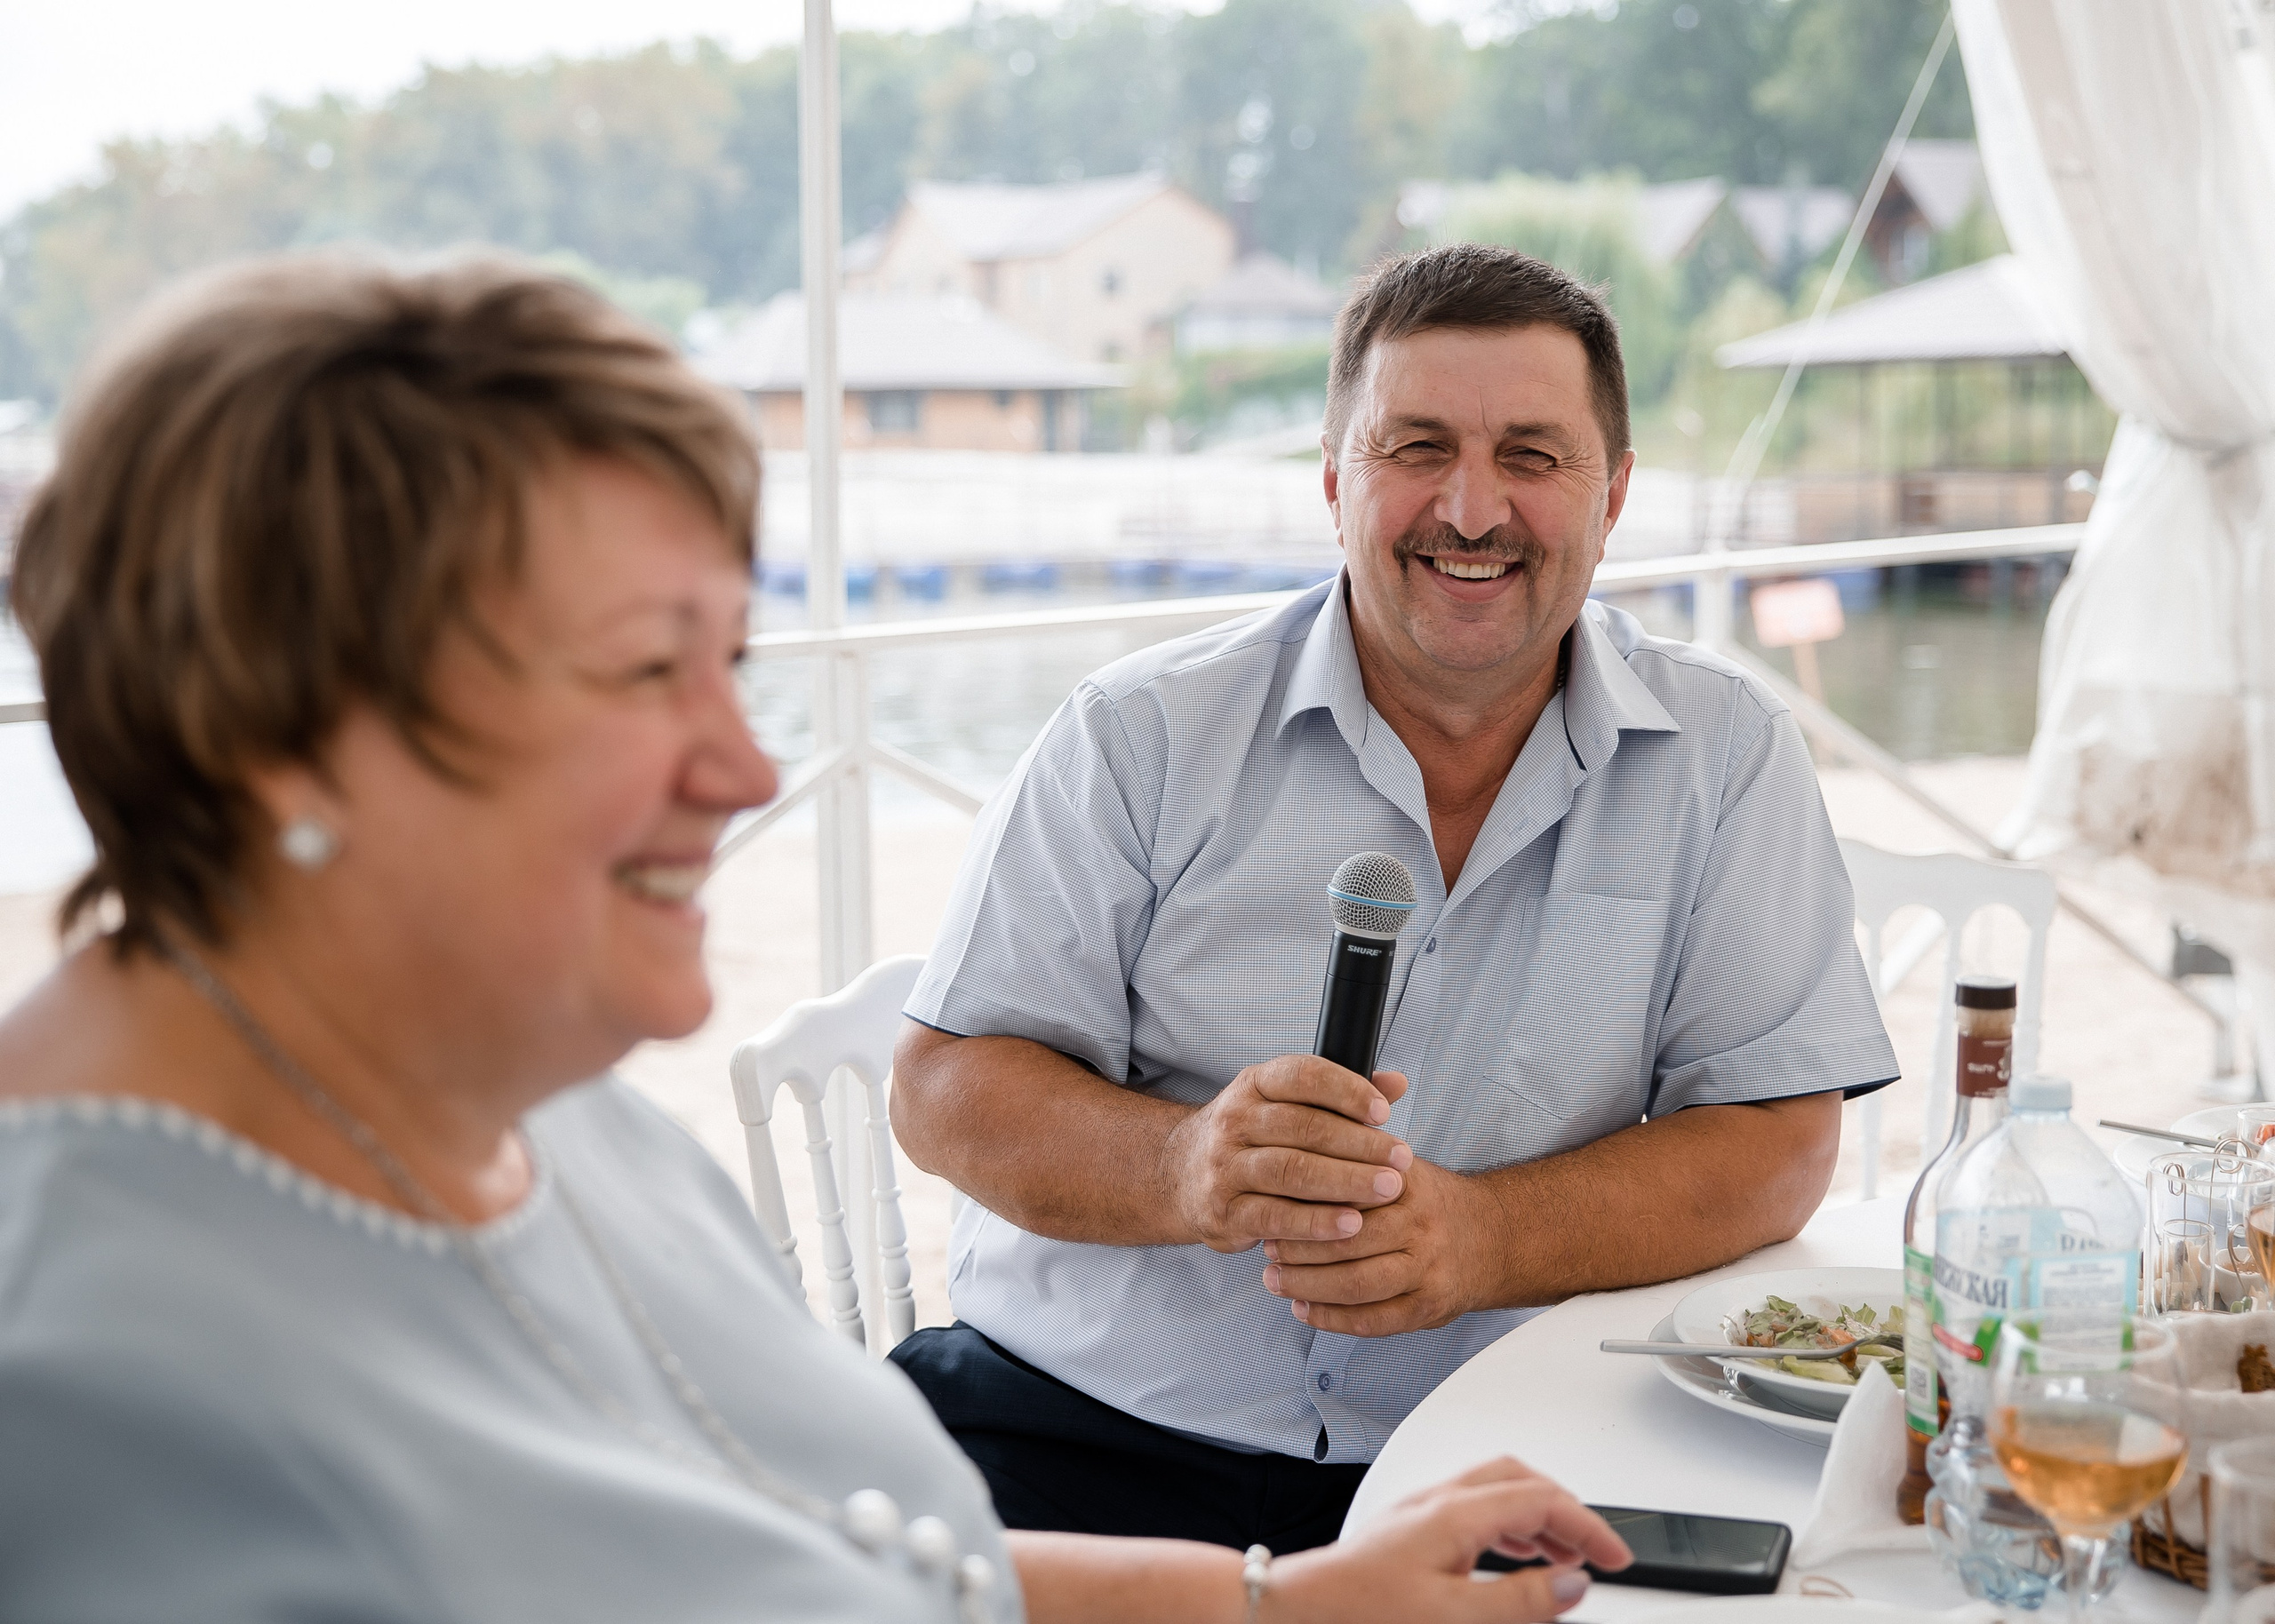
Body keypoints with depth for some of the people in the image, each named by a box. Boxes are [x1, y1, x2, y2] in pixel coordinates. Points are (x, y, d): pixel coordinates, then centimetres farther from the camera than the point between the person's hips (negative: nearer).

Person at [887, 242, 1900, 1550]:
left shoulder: (1728, 754, 2)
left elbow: (1777, 1141, -1)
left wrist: (1484, 1237, -20)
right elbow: (947, 1087, -3)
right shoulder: (1147, 735, -1)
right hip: (1081, 1423, -1)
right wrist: (1186, 1168, -24)